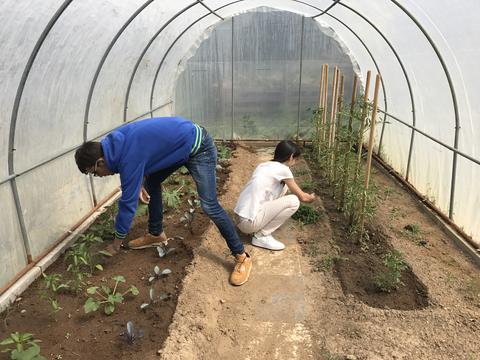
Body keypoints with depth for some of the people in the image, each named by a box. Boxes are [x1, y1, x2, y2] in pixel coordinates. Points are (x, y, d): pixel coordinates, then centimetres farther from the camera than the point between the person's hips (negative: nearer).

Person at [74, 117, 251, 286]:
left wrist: (116, 244, -6)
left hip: (199, 148, -9)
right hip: (181, 142, 10)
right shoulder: (115, 141, -2)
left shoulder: (129, 157, -27)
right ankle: (156, 234, 28)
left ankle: (242, 257, 0)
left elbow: (128, 203, -18)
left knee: (209, 205, -11)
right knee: (152, 181, 14)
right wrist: (138, 185, 13)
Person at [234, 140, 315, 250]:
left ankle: (261, 229, 15)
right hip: (249, 222, -8)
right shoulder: (283, 169, -9)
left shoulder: (264, 165, 14)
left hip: (241, 217, 9)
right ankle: (261, 236, 0)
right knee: (294, 201, -6)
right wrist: (311, 198, 26)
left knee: (283, 186, 14)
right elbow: (303, 197, 3)